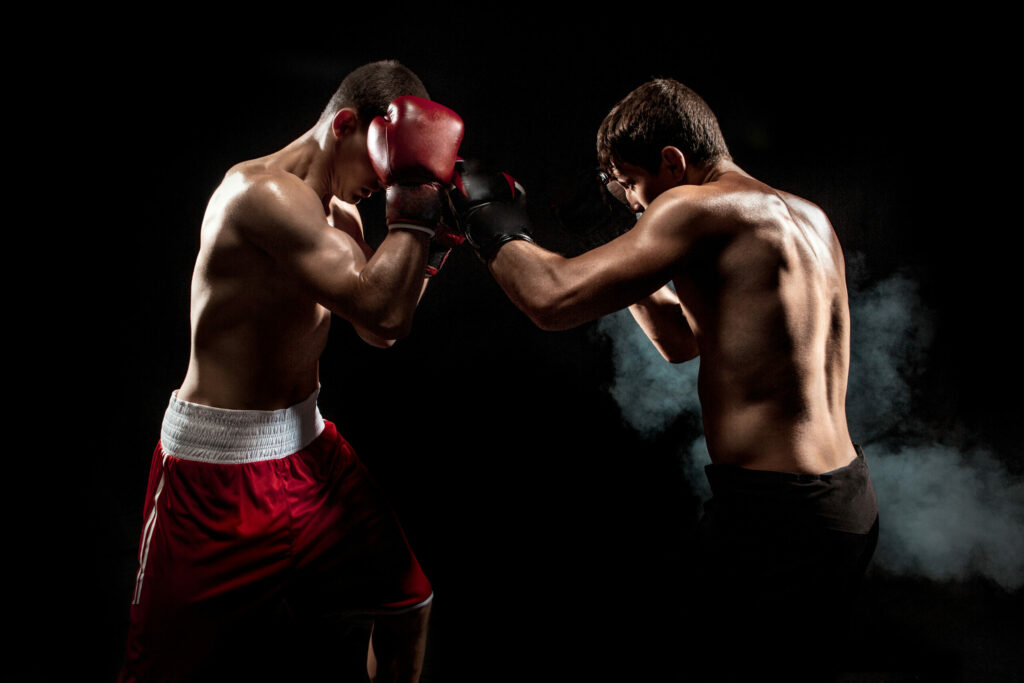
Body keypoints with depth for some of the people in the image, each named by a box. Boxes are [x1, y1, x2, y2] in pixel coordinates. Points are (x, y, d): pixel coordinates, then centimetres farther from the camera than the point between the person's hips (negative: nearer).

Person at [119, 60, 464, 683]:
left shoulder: (337, 213, 8)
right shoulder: (264, 191, -22)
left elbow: (381, 331, 11)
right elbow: (379, 310, -31)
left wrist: (433, 241, 3)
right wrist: (413, 205, -20)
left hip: (309, 446, 9)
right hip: (221, 463, -8)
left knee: (407, 602, 16)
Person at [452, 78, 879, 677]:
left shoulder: (701, 207, -15)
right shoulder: (808, 218, 14)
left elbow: (553, 300, -21)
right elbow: (686, 342, 21)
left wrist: (494, 225, -3)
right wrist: (631, 271, 11)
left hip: (775, 514, -9)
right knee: (804, 665, 24)